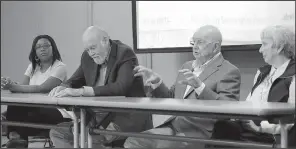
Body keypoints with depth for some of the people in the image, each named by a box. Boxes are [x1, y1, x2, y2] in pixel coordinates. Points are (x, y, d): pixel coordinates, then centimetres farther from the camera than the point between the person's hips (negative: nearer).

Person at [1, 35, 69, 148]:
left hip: (54, 111, -5)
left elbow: (42, 88, -22)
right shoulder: (32, 67, 14)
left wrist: (14, 87, -27)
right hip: (34, 108, 5)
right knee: (13, 108, -27)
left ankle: (14, 136, -14)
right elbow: (23, 87, -1)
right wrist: (11, 85, -25)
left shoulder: (60, 67, -7)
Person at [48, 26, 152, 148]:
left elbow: (120, 87, -28)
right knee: (57, 133, -1)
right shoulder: (87, 57, 7)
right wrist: (64, 87, -10)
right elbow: (75, 80, 17)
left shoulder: (125, 54, -13)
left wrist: (81, 91, -33)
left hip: (128, 118, -8)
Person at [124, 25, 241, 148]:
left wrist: (199, 86, -27)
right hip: (173, 127, 7)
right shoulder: (187, 66, 22)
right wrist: (156, 82, 6)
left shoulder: (229, 72, -3)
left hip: (199, 134, -7)